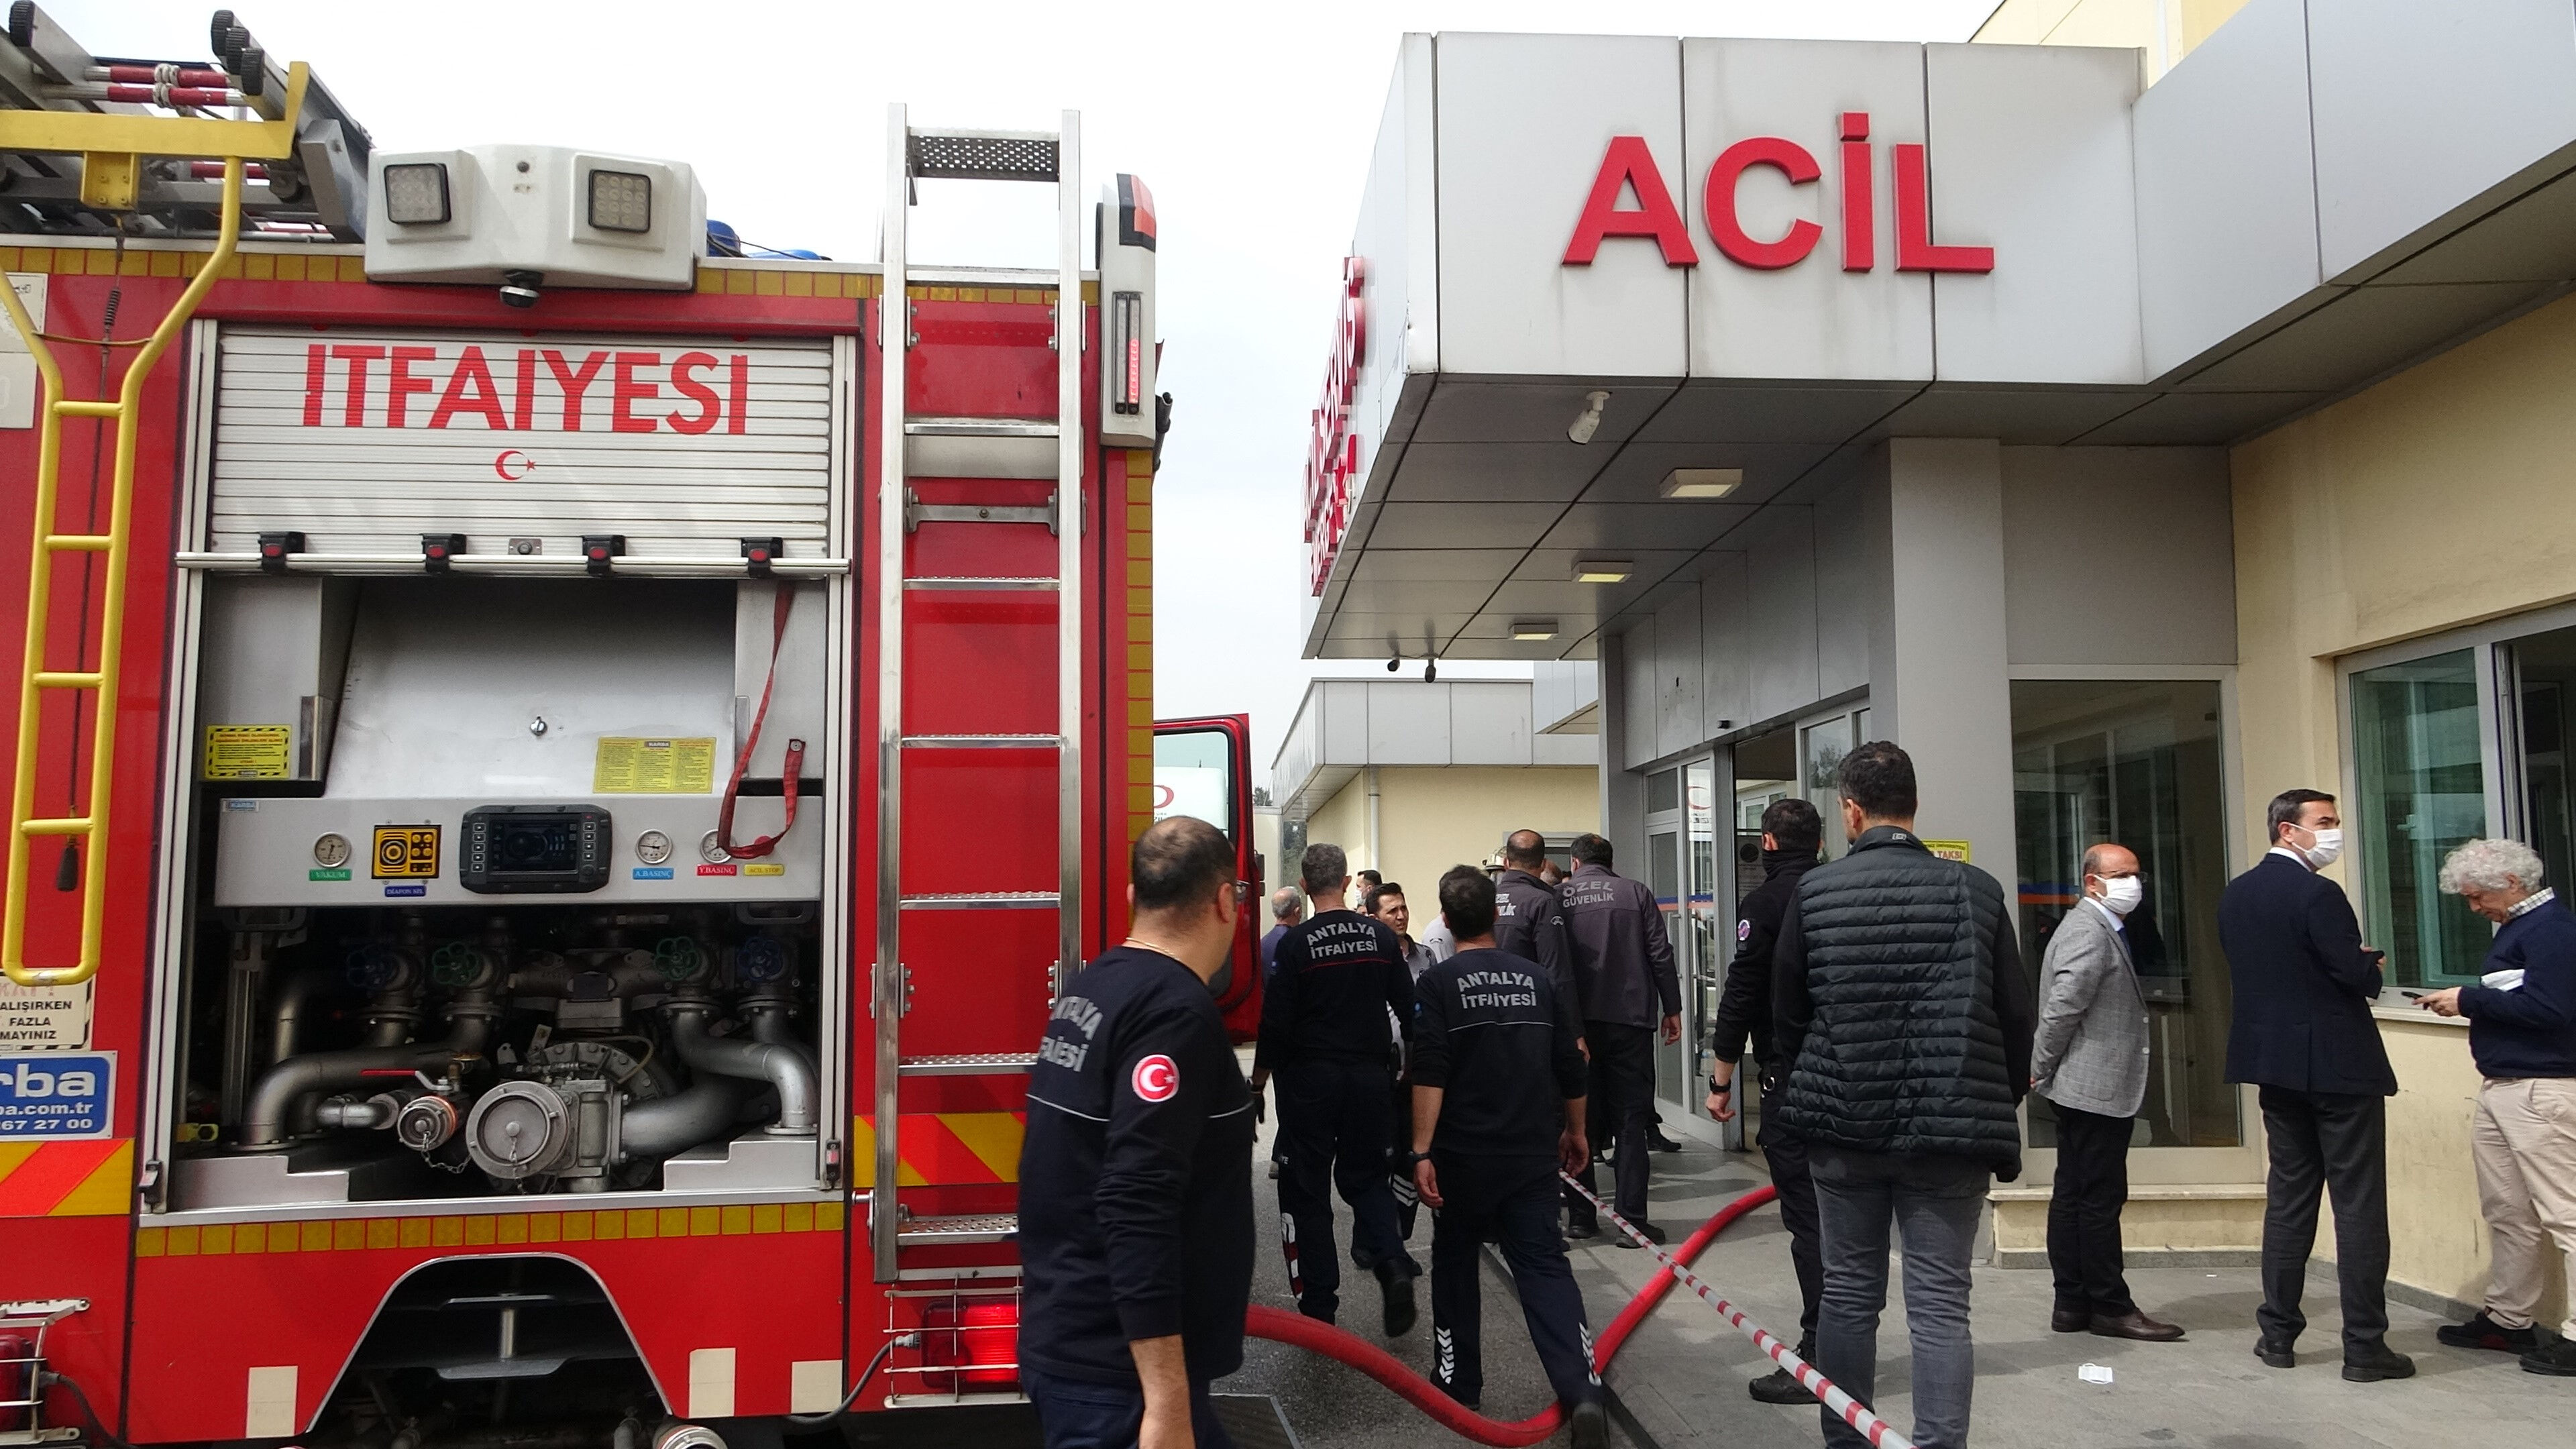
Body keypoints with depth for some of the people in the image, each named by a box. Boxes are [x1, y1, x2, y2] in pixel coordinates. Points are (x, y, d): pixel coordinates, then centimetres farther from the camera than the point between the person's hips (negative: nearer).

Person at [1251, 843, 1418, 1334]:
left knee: (1307, 1188, 6)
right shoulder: (1381, 937, 0)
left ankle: (1319, 1305, 7)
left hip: (1310, 1078, -3)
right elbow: (1408, 1008, 5)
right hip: (1370, 1075, 4)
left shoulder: (1296, 943, -11)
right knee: (1366, 1176, 18)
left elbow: (1277, 1022, -11)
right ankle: (1392, 1263, -5)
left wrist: (1259, 1081, -1)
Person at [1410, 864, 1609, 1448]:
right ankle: (1582, 1391, -13)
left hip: (1464, 1155, -3)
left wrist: (1421, 1151, -17)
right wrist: (1575, 1131, 24)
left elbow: (1429, 1074, -17)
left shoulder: (1438, 983, -7)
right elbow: (1570, 1067, 11)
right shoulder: (1536, 978, 6)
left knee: (1456, 1265, 15)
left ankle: (1458, 1383, 24)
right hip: (1533, 1154, 3)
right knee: (1545, 1267, 2)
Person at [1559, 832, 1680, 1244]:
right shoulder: (1636, 894, 3)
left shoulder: (1558, 898, 1)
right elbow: (1660, 955, 0)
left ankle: (1581, 1217, 14)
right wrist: (1672, 1009, 7)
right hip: (1630, 1022, 0)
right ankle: (1631, 1220, -1)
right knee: (1630, 1121, 3)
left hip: (1576, 1024, 1)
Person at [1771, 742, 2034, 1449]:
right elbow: (2016, 1014, 0)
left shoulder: (1814, 890, -3)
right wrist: (1998, 1111, 13)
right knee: (1940, 1306, 3)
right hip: (1951, 1127, -1)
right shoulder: (1975, 889, -4)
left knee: (1849, 1292, 13)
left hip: (1844, 1124, 1)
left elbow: (1786, 1015, 2)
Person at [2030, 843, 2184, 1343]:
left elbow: (2063, 1010, 20)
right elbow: (2062, 1007, -19)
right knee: (2100, 1199, -4)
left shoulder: (2101, 929, 19)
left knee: (2074, 1197, 10)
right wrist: (2044, 1071, -10)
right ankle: (2110, 1307, 3)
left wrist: (2044, 1073, 15)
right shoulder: (2089, 932, -15)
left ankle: (2073, 1304, 15)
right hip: (2096, 1090, -10)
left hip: (2086, 1091, 10)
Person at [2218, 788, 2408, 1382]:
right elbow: (2358, 976, -20)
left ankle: (2278, 1333, 18)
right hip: (2339, 1063, -7)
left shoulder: (2234, 896, 7)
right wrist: (2373, 968, 4)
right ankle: (2365, 1347, 4)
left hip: (2276, 1064, 7)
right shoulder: (2317, 894, -17)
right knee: (2359, 1204, 0)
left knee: (2288, 1197, 14)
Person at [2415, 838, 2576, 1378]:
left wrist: (2469, 1000, -15)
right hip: (2500, 1089, 10)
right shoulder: (2516, 927, 17)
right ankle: (2506, 1319, 24)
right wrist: (2466, 1002, 4)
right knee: (2507, 1212, 15)